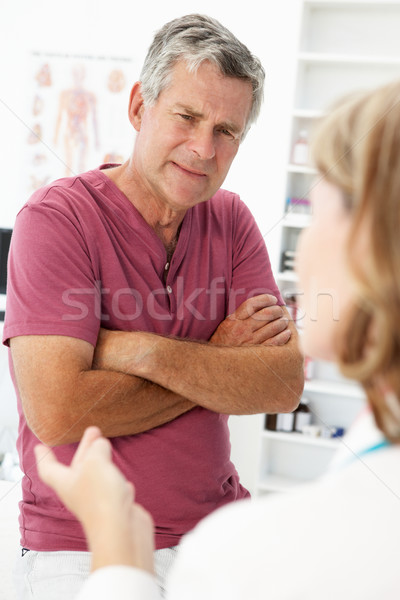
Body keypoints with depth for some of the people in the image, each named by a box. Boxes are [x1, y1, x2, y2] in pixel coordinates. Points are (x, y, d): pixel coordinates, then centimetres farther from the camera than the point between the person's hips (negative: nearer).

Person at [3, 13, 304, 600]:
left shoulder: (232, 221, 3)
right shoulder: (56, 218, -13)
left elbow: (286, 384, -8)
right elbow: (57, 413, -23)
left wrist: (146, 352, -21)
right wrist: (219, 361, -14)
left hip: (215, 527, 4)